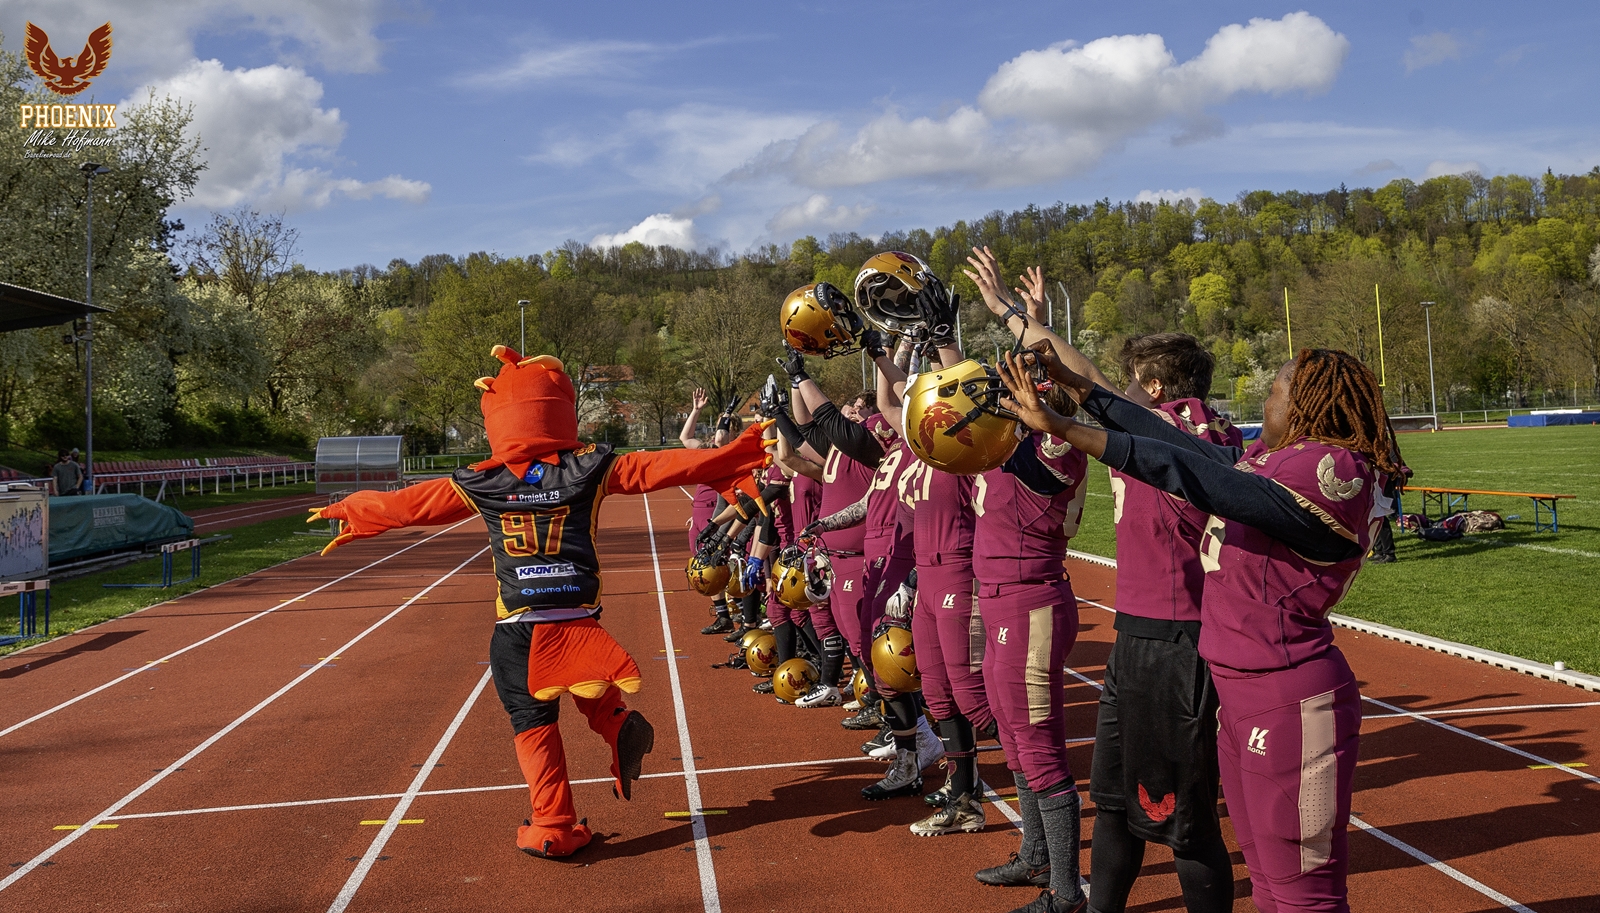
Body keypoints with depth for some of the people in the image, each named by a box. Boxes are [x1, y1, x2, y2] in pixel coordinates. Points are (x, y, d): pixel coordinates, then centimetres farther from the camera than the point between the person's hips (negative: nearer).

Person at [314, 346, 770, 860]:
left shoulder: (479, 484, 1)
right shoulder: (589, 469, -1)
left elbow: (406, 504, 10)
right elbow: (670, 468, -1)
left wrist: (350, 513, 29)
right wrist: (742, 452, 5)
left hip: (518, 629, 0)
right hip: (579, 621, 1)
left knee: (534, 725, 11)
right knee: (588, 686, 27)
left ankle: (554, 827, 12)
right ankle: (619, 725, -2)